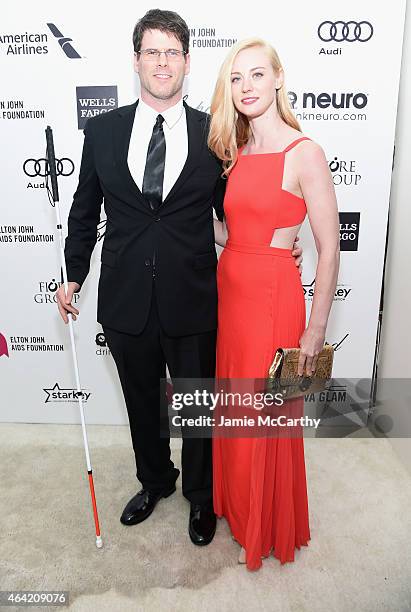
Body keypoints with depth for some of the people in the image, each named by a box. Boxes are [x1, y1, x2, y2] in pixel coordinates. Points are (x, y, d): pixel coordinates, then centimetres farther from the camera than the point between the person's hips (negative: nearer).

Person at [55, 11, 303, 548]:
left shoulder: (214, 134, -1)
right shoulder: (102, 131, 3)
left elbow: (232, 210, 6)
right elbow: (85, 211, 9)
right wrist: (74, 276, 11)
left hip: (192, 301, -1)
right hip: (126, 300, 2)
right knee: (142, 402, 21)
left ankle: (200, 496, 43)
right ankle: (155, 480, 50)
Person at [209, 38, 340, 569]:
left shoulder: (304, 153, -12)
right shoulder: (234, 152, 9)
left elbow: (329, 249, -13)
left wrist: (315, 330, -13)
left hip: (272, 295, -7)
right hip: (228, 289, 7)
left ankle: (267, 529, 37)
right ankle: (235, 503, 46)